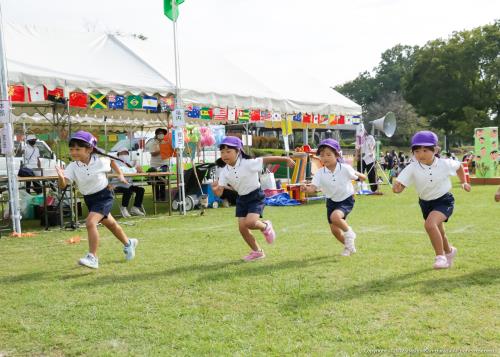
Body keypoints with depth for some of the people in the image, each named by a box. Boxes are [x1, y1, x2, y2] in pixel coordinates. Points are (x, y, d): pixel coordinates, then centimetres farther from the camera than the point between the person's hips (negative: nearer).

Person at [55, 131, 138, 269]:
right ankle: (128, 243, 48)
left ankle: (92, 257, -20)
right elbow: (63, 185, -27)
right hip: (89, 199, 5)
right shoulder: (72, 167, -14)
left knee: (90, 222, -25)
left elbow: (111, 161, 8)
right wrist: (61, 177, -47)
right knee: (110, 223, 23)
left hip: (104, 196, -5)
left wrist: (120, 174, 5)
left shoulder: (100, 161, -16)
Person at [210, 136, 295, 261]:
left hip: (256, 196, -6)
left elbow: (266, 159, -19)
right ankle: (257, 251, 23)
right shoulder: (224, 172, -6)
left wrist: (285, 159, -21)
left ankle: (265, 226, 12)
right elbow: (219, 192, -9)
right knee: (242, 227, 2)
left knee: (249, 222, -25)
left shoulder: (248, 164, -20)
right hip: (242, 199, 6)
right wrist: (215, 188, -33)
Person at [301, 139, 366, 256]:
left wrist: (359, 176, -18)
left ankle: (349, 233, -1)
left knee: (335, 216, -32)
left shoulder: (345, 168, -18)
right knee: (334, 229, 7)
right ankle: (349, 246, 37)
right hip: (332, 201, 4)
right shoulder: (320, 173, -14)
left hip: (346, 200, -4)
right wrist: (306, 188, -44)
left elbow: (357, 176, -1)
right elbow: (313, 188, -28)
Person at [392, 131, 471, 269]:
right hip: (426, 203, 4)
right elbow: (399, 186, -25)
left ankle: (440, 256, -12)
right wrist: (396, 187, -48)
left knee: (430, 224, -29)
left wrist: (463, 182, 16)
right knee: (438, 232, 21)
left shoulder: (445, 164, -16)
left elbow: (459, 166, 8)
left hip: (444, 200, -3)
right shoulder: (412, 168, -17)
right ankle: (449, 251, 54)